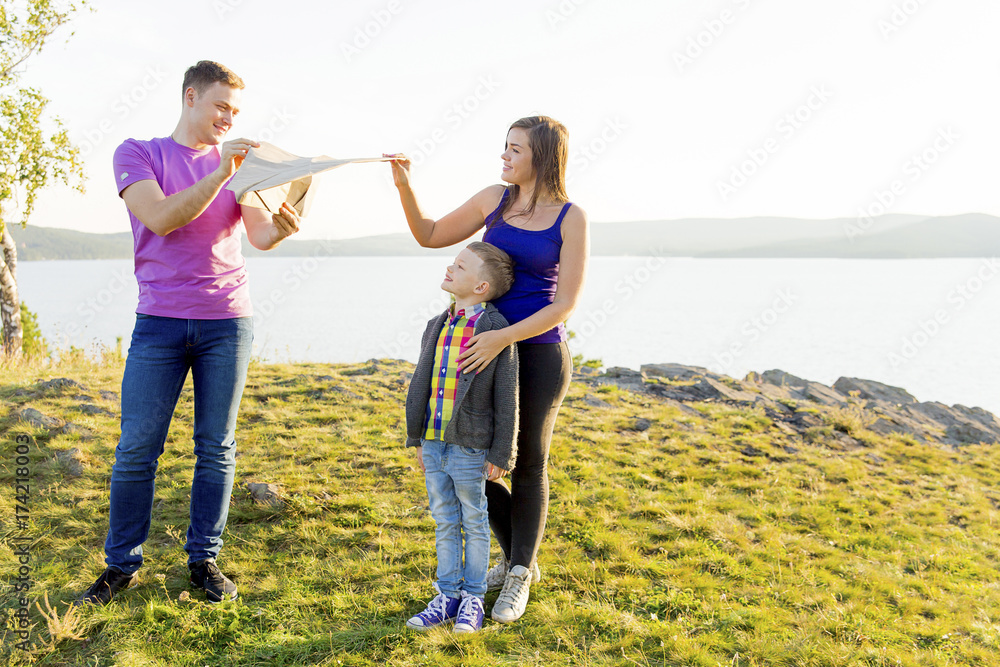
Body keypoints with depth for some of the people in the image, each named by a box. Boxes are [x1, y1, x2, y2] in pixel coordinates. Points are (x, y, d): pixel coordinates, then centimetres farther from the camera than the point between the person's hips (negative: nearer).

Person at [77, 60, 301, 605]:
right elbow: (161, 218, -12)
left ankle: (204, 560, 16)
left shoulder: (239, 162, 13)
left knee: (216, 447, 4)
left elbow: (259, 235, 2)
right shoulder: (137, 153, 5)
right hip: (159, 321, -2)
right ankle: (121, 564, 14)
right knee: (136, 447, -2)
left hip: (227, 321, 2)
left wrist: (280, 228, -21)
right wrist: (220, 174, -19)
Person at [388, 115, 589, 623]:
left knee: (526, 468, 6)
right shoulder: (494, 200, 4)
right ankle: (517, 556, 30)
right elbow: (430, 236, 14)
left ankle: (519, 577, 25)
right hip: (488, 348, 5)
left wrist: (503, 338, -23)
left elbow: (565, 304, -14)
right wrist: (404, 186, 0)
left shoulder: (571, 218, -9)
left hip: (539, 354, -5)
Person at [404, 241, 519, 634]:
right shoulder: (437, 327, 7)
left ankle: (473, 598, 24)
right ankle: (447, 596, 26)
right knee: (444, 523, 14)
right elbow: (421, 386, 13)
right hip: (433, 444, 6)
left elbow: (507, 398, -11)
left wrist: (500, 453, -11)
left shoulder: (496, 331, -12)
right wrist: (417, 440, 14)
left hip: (470, 448, -6)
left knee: (474, 524, 9)